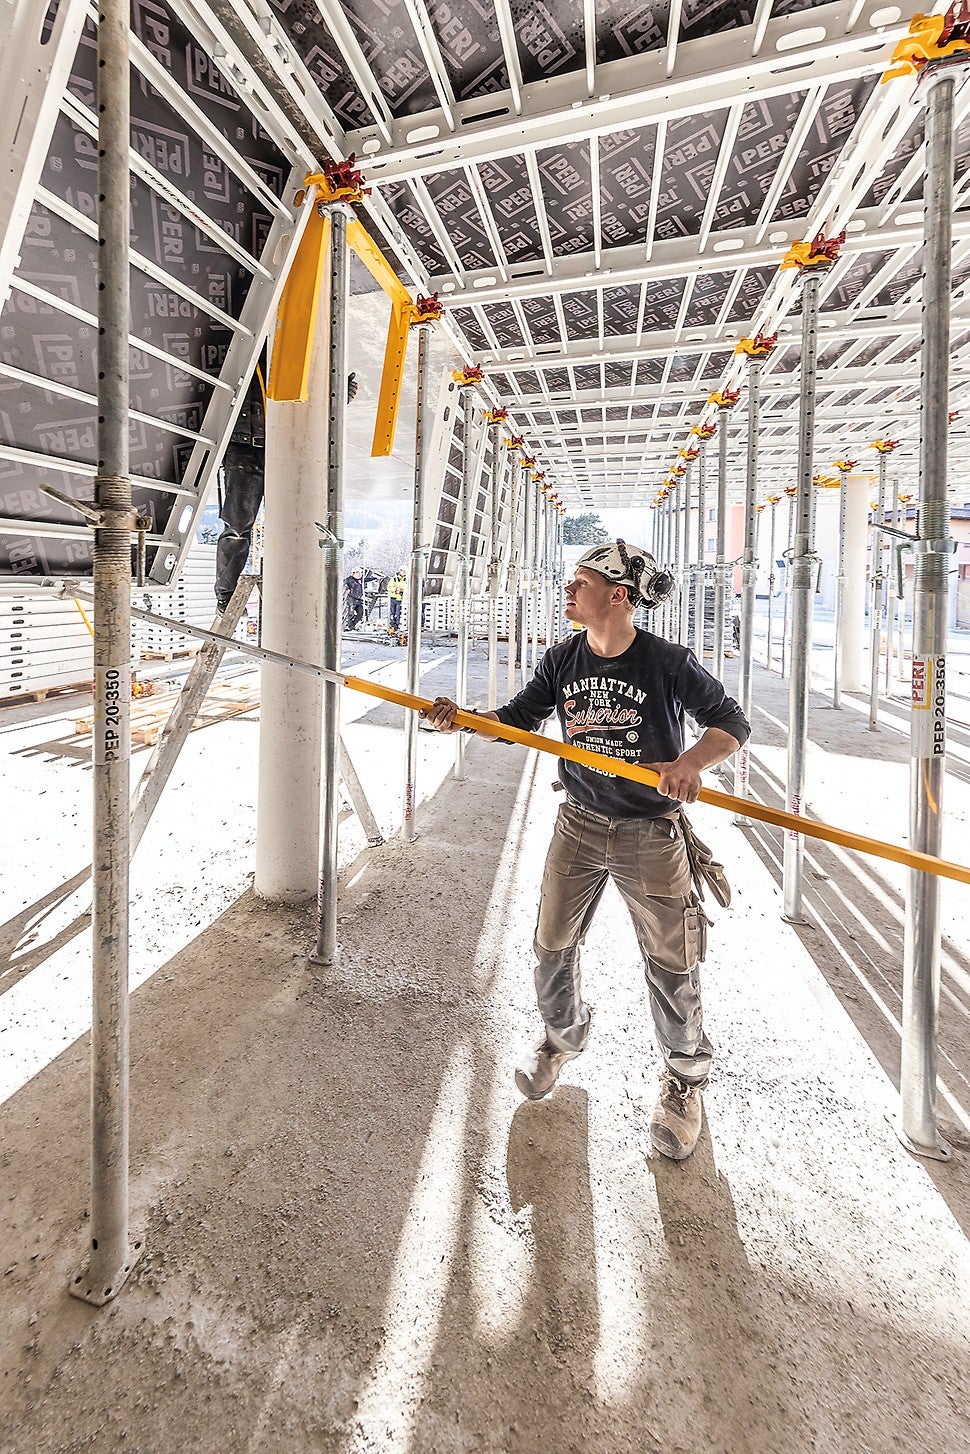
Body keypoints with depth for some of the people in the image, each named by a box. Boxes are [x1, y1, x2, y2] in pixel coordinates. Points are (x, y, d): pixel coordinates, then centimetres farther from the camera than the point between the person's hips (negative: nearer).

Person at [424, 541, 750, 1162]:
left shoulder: (669, 662, -14)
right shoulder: (564, 660, -2)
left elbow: (733, 723, -11)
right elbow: (519, 717, 4)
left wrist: (691, 762, -31)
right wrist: (463, 719, -14)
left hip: (650, 834, -4)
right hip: (579, 826, 4)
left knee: (671, 963, 5)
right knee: (553, 945, 14)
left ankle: (685, 1081, 31)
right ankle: (564, 1037, 44)